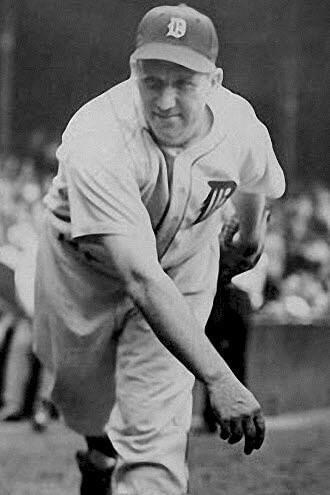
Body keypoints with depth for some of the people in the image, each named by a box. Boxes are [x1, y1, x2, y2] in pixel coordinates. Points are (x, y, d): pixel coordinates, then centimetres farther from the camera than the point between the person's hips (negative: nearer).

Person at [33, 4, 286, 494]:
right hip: (86, 267, -1)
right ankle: (101, 453, 58)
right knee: (84, 406, 22)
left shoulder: (240, 127, -25)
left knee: (156, 439, -12)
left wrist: (250, 234, 26)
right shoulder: (97, 141, -40)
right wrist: (219, 380, -54)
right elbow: (141, 279, -47)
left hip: (182, 269, 1)